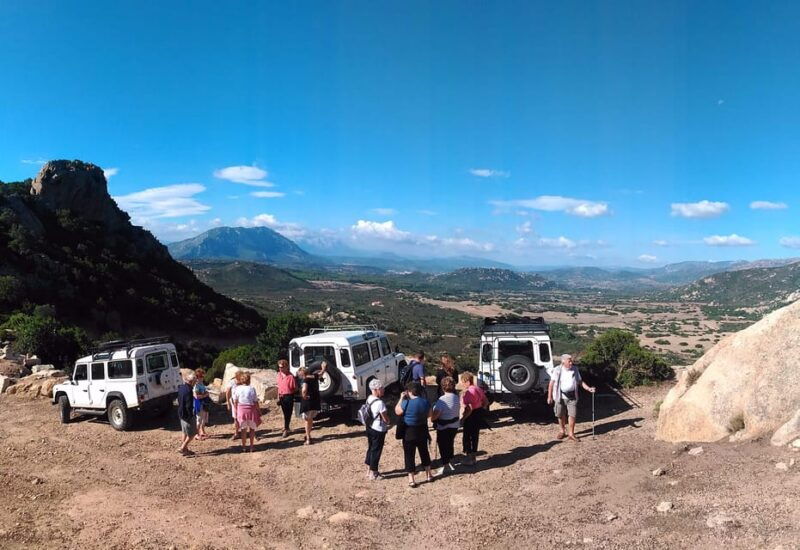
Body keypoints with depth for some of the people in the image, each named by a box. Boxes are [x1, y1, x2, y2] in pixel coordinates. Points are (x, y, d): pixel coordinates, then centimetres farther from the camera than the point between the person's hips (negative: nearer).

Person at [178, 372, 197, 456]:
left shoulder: (181, 387, 4)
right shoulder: (188, 391, -25)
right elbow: (189, 406, -25)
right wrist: (191, 415, -17)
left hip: (181, 414, 9)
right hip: (188, 415, -9)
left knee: (185, 433, 20)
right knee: (192, 434, 3)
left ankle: (185, 449, 27)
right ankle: (183, 448, 3)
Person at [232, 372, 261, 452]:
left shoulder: (237, 389, -5)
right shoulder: (252, 389, -11)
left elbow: (235, 402, -1)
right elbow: (256, 402, -7)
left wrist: (236, 411, 10)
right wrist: (259, 411, 4)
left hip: (241, 409, 2)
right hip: (251, 409, -2)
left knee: (243, 429, 15)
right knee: (252, 428, 13)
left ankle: (244, 446, 21)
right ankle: (251, 447, 14)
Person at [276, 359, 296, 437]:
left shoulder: (290, 376, -17)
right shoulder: (279, 374, 4)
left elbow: (295, 388, -10)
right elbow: (279, 386, 12)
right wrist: (278, 397, 13)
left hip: (289, 396, -6)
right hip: (281, 396, 6)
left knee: (288, 413, 0)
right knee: (285, 413, 18)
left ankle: (286, 429, 6)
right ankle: (286, 427, 30)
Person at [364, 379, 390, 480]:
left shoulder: (369, 399, 1)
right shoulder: (380, 403, -26)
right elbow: (386, 419, -21)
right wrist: (388, 421, 3)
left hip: (370, 427, 9)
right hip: (378, 430, -9)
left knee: (370, 449, 20)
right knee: (376, 451, 5)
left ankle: (369, 471, 32)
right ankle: (373, 474, 17)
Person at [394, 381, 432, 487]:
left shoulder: (407, 403, -23)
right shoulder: (426, 402, -7)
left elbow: (397, 411, -8)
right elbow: (428, 414, 10)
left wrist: (402, 398, -4)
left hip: (409, 432, -5)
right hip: (422, 430, 5)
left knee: (409, 455, 7)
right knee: (424, 452, 22)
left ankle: (411, 480, 10)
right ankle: (429, 475, 34)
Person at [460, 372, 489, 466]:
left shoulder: (467, 392, -24)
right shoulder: (478, 389, 5)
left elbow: (469, 408, -29)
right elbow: (486, 402, 13)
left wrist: (463, 418, -22)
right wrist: (482, 410, 19)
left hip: (471, 416, -9)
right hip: (479, 415, 9)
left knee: (467, 437, 6)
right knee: (475, 436, 19)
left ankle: (469, 458, 14)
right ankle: (473, 456, 31)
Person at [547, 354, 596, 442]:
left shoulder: (575, 369, 3)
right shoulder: (557, 370, -7)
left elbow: (580, 381, 11)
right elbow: (552, 383, -5)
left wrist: (588, 388, -3)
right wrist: (549, 397, -7)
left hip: (572, 396, 2)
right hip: (560, 396, -2)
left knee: (572, 415, -2)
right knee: (561, 415, 10)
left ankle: (571, 434, 11)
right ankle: (562, 431, 29)